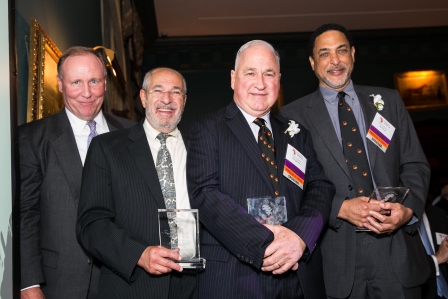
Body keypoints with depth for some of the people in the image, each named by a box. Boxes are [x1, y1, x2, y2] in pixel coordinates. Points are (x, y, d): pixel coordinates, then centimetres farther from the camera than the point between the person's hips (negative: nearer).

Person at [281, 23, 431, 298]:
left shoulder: (388, 101, 9)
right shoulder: (294, 116, 0)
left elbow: (415, 166, 8)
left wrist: (408, 208, -10)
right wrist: (340, 207, -16)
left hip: (396, 248, 3)